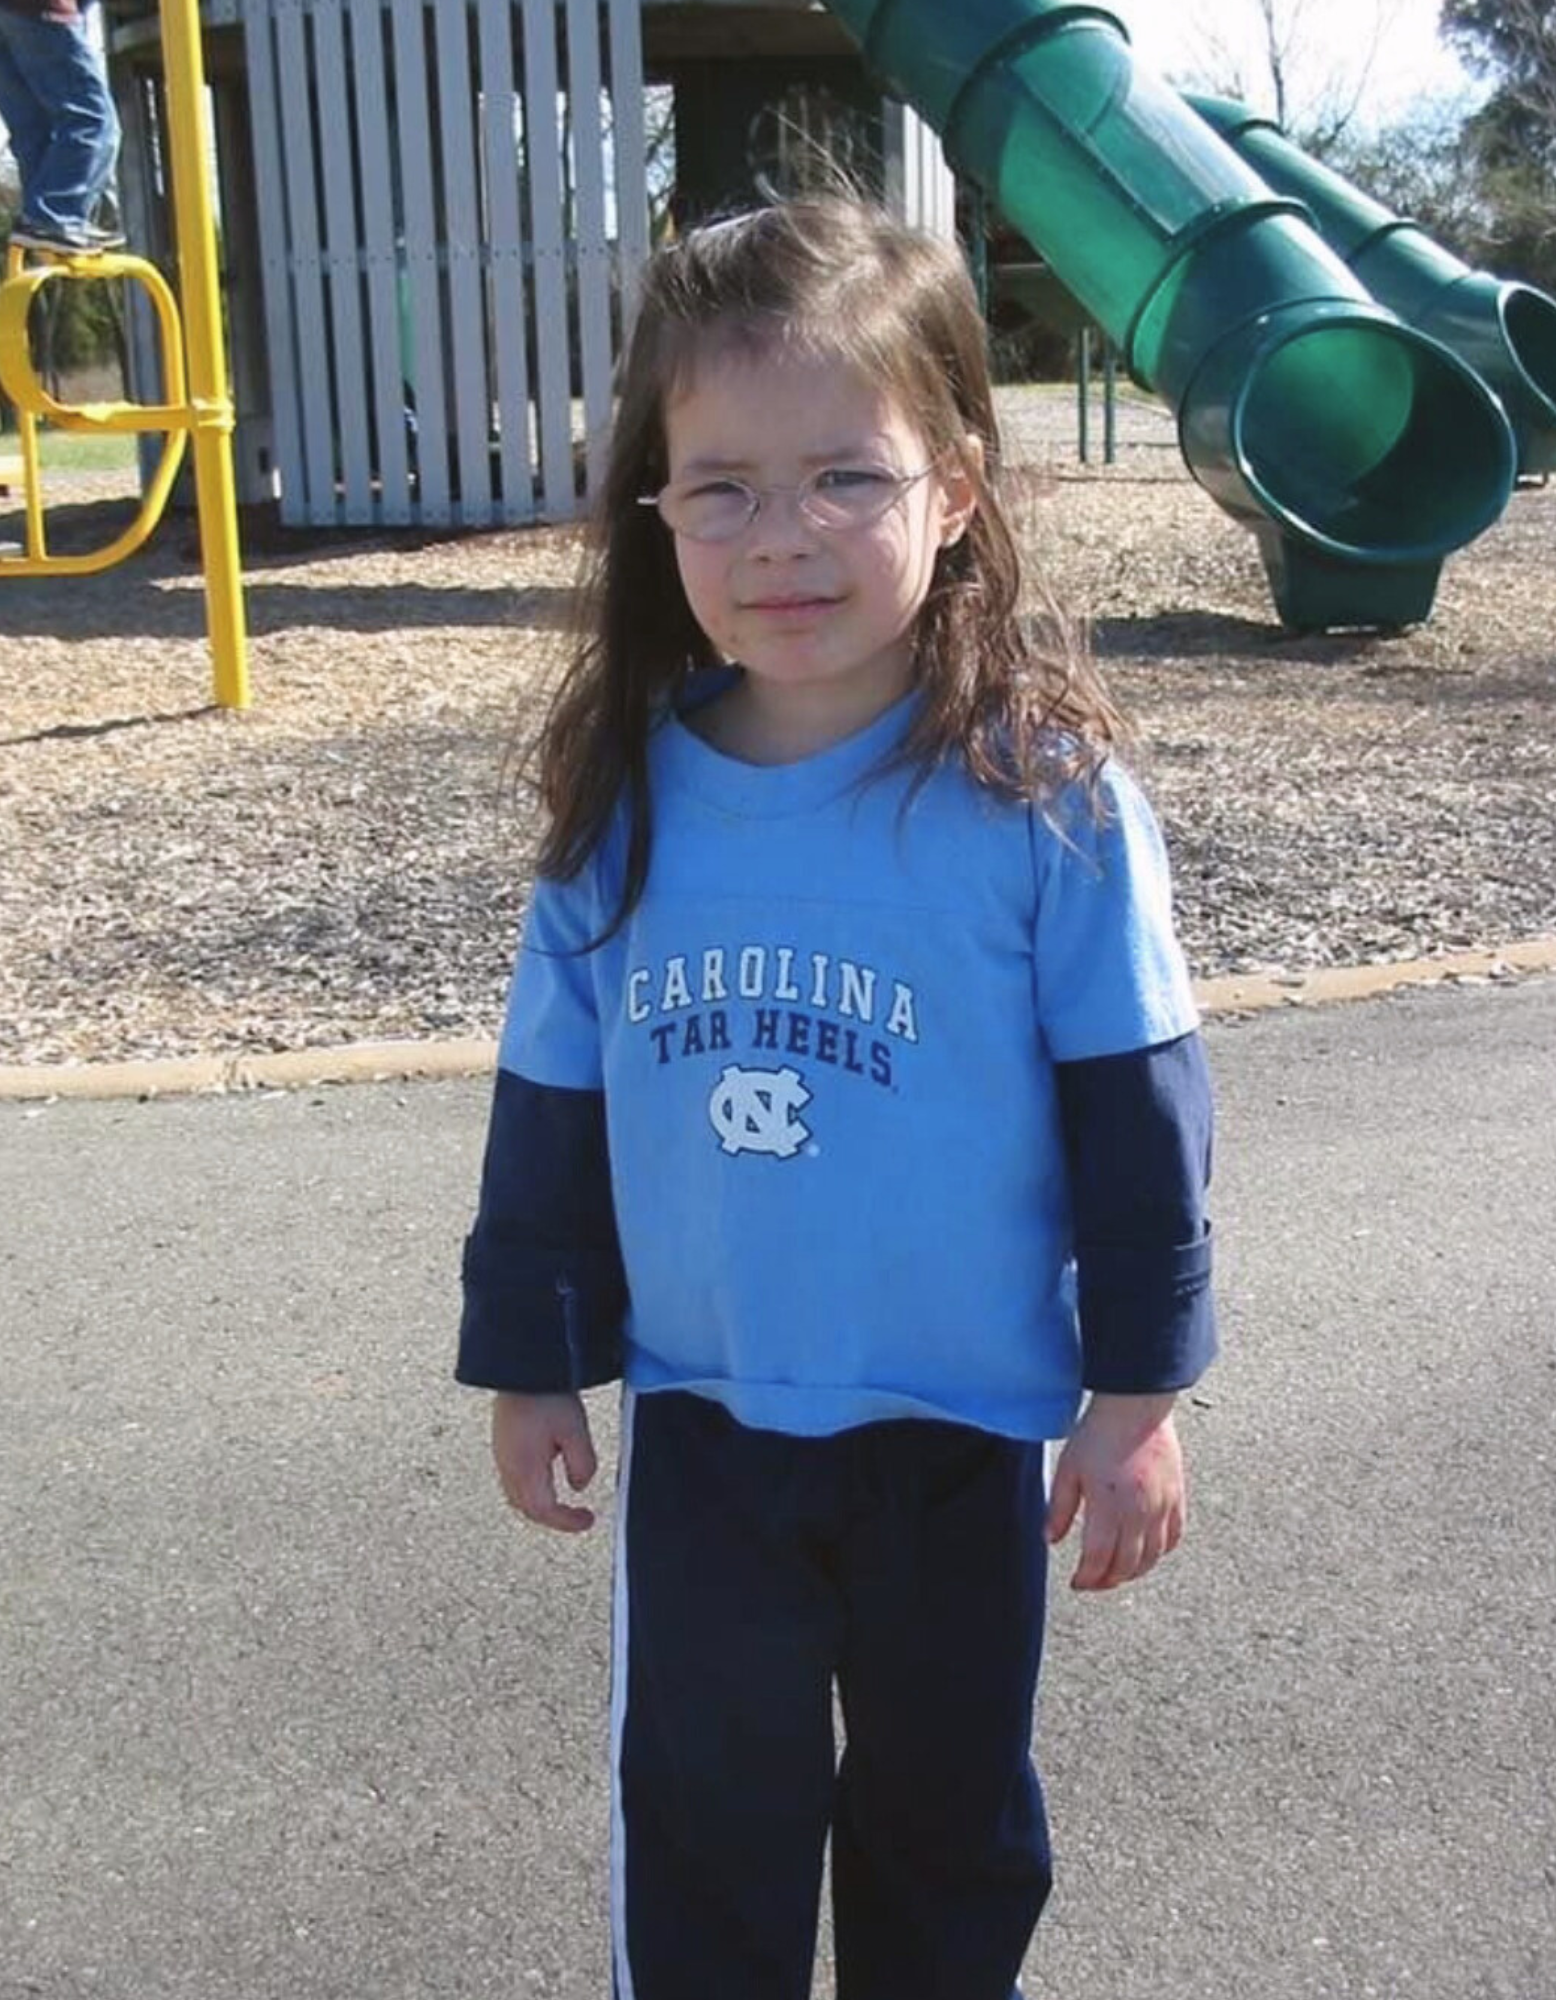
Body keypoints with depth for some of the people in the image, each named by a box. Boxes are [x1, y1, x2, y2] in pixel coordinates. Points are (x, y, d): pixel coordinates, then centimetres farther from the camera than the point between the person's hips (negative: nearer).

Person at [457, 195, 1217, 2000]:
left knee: (950, 1816, 22)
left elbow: (1134, 1101, -11)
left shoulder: (1042, 793, -18)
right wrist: (528, 1359, 7)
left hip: (960, 1426, -2)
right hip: (699, 1417, 2)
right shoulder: (627, 801, -9)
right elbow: (552, 1096, 2)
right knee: (702, 1818, 20)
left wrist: (1138, 1390, -7)